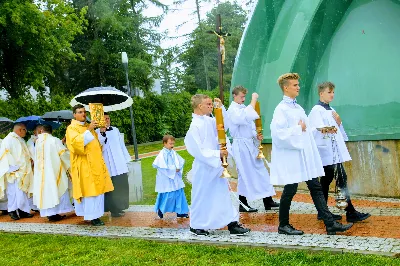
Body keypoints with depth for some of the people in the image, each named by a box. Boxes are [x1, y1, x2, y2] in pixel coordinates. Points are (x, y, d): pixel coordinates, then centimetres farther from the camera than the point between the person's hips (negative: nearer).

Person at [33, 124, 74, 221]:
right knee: (55, 190, 2)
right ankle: (54, 213, 0)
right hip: (53, 170, -4)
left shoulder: (38, 141, 4)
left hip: (40, 171, 4)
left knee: (45, 191, 9)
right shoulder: (54, 140, -8)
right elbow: (64, 153, -10)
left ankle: (48, 213, 11)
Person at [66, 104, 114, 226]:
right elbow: (75, 142, -22)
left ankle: (96, 214, 12)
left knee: (98, 189, 6)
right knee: (89, 190, -8)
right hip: (84, 165, -7)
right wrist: (89, 130, -24)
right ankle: (92, 216, -3)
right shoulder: (71, 128, -3)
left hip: (95, 163, 7)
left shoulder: (88, 127, 19)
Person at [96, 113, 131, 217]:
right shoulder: (98, 132, -5)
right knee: (112, 188, -1)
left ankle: (119, 207, 22)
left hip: (120, 164, 6)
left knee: (121, 186, 10)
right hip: (109, 165, -5)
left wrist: (126, 160, 16)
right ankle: (114, 210, 8)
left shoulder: (115, 130, 12)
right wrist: (102, 132, -30)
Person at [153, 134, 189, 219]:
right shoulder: (162, 154, -14)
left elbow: (181, 162, 12)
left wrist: (178, 168, -7)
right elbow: (162, 166, -20)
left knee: (179, 194, 8)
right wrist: (174, 169, -16)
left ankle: (180, 212, 18)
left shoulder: (173, 153, 6)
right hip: (166, 179, -7)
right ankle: (160, 210, 16)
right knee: (169, 195, -5)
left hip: (175, 178, 7)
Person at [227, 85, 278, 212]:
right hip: (241, 145, -9)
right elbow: (247, 118, -32)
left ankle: (268, 201, 17)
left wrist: (256, 135, 0)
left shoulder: (244, 108, 13)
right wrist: (253, 100, -24)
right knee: (245, 174, -1)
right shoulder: (233, 110, -14)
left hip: (251, 143, 9)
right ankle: (243, 205, 12)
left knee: (261, 171, 10)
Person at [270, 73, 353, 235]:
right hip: (291, 156, -8)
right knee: (290, 190, 1)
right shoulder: (281, 109, -11)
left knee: (316, 188, 5)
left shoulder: (298, 108, 15)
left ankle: (330, 224, 6)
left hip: (305, 155, 8)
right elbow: (278, 133, -23)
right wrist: (298, 129, -15)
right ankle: (283, 225, 16)